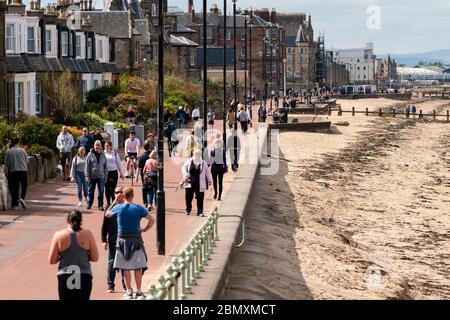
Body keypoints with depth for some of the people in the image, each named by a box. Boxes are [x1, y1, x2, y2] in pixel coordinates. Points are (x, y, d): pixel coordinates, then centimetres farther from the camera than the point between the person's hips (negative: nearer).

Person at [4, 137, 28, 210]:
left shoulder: (9, 151, -5)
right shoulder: (23, 150, -1)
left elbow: (6, 163, -2)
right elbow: (27, 161, 6)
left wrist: (6, 172, 9)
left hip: (13, 171, -1)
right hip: (23, 171, 1)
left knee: (14, 188, 5)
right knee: (23, 187, 13)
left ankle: (15, 205, 6)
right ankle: (22, 198, -11)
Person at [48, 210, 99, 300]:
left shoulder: (59, 235, 0)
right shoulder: (87, 234, 0)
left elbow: (52, 260, 1)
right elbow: (95, 258, 1)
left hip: (65, 278, 0)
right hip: (84, 277, 0)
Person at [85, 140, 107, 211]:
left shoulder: (103, 155, 6)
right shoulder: (90, 155, -3)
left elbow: (105, 166, 11)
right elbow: (87, 166, -4)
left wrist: (105, 175, 7)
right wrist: (87, 175, -8)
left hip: (101, 176, 1)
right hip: (92, 176, -1)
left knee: (101, 191, -4)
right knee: (91, 191, 11)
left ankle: (100, 205, 3)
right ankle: (90, 204, 27)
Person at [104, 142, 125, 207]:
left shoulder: (114, 153, 5)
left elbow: (118, 163, 10)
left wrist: (121, 173, 9)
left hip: (114, 172, -1)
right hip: (105, 173, 1)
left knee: (112, 188, -9)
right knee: (107, 188, 5)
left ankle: (114, 201, -1)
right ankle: (108, 202, 15)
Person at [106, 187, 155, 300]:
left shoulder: (118, 208, -2)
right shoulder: (139, 208, -3)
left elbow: (107, 214, 17)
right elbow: (152, 220, -6)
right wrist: (145, 229, 6)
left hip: (122, 240, 1)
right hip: (136, 239, -1)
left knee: (125, 267, 10)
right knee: (138, 267, 3)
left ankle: (129, 291, 14)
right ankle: (139, 292, 2)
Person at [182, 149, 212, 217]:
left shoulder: (203, 163, 4)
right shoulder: (189, 161, 4)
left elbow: (207, 172, 11)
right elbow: (184, 168, 10)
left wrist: (209, 180, 9)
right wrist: (185, 175, -7)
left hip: (199, 185, -1)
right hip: (190, 183, 1)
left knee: (200, 199, -1)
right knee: (188, 197, 4)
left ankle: (200, 212, 6)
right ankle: (188, 210, 23)